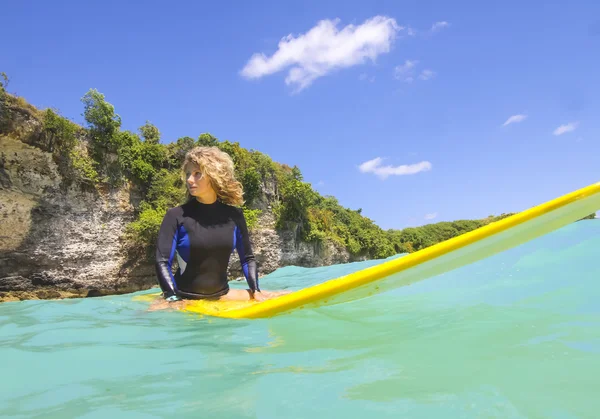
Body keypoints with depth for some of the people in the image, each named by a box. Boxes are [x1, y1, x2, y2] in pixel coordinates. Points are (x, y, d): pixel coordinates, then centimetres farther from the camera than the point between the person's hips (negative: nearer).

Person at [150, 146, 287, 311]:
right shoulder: (177, 215, -6)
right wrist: (174, 300, -23)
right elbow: (162, 262, -11)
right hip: (185, 298, -4)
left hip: (222, 295, 4)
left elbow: (248, 258, 8)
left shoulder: (233, 215, 2)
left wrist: (256, 291, -3)